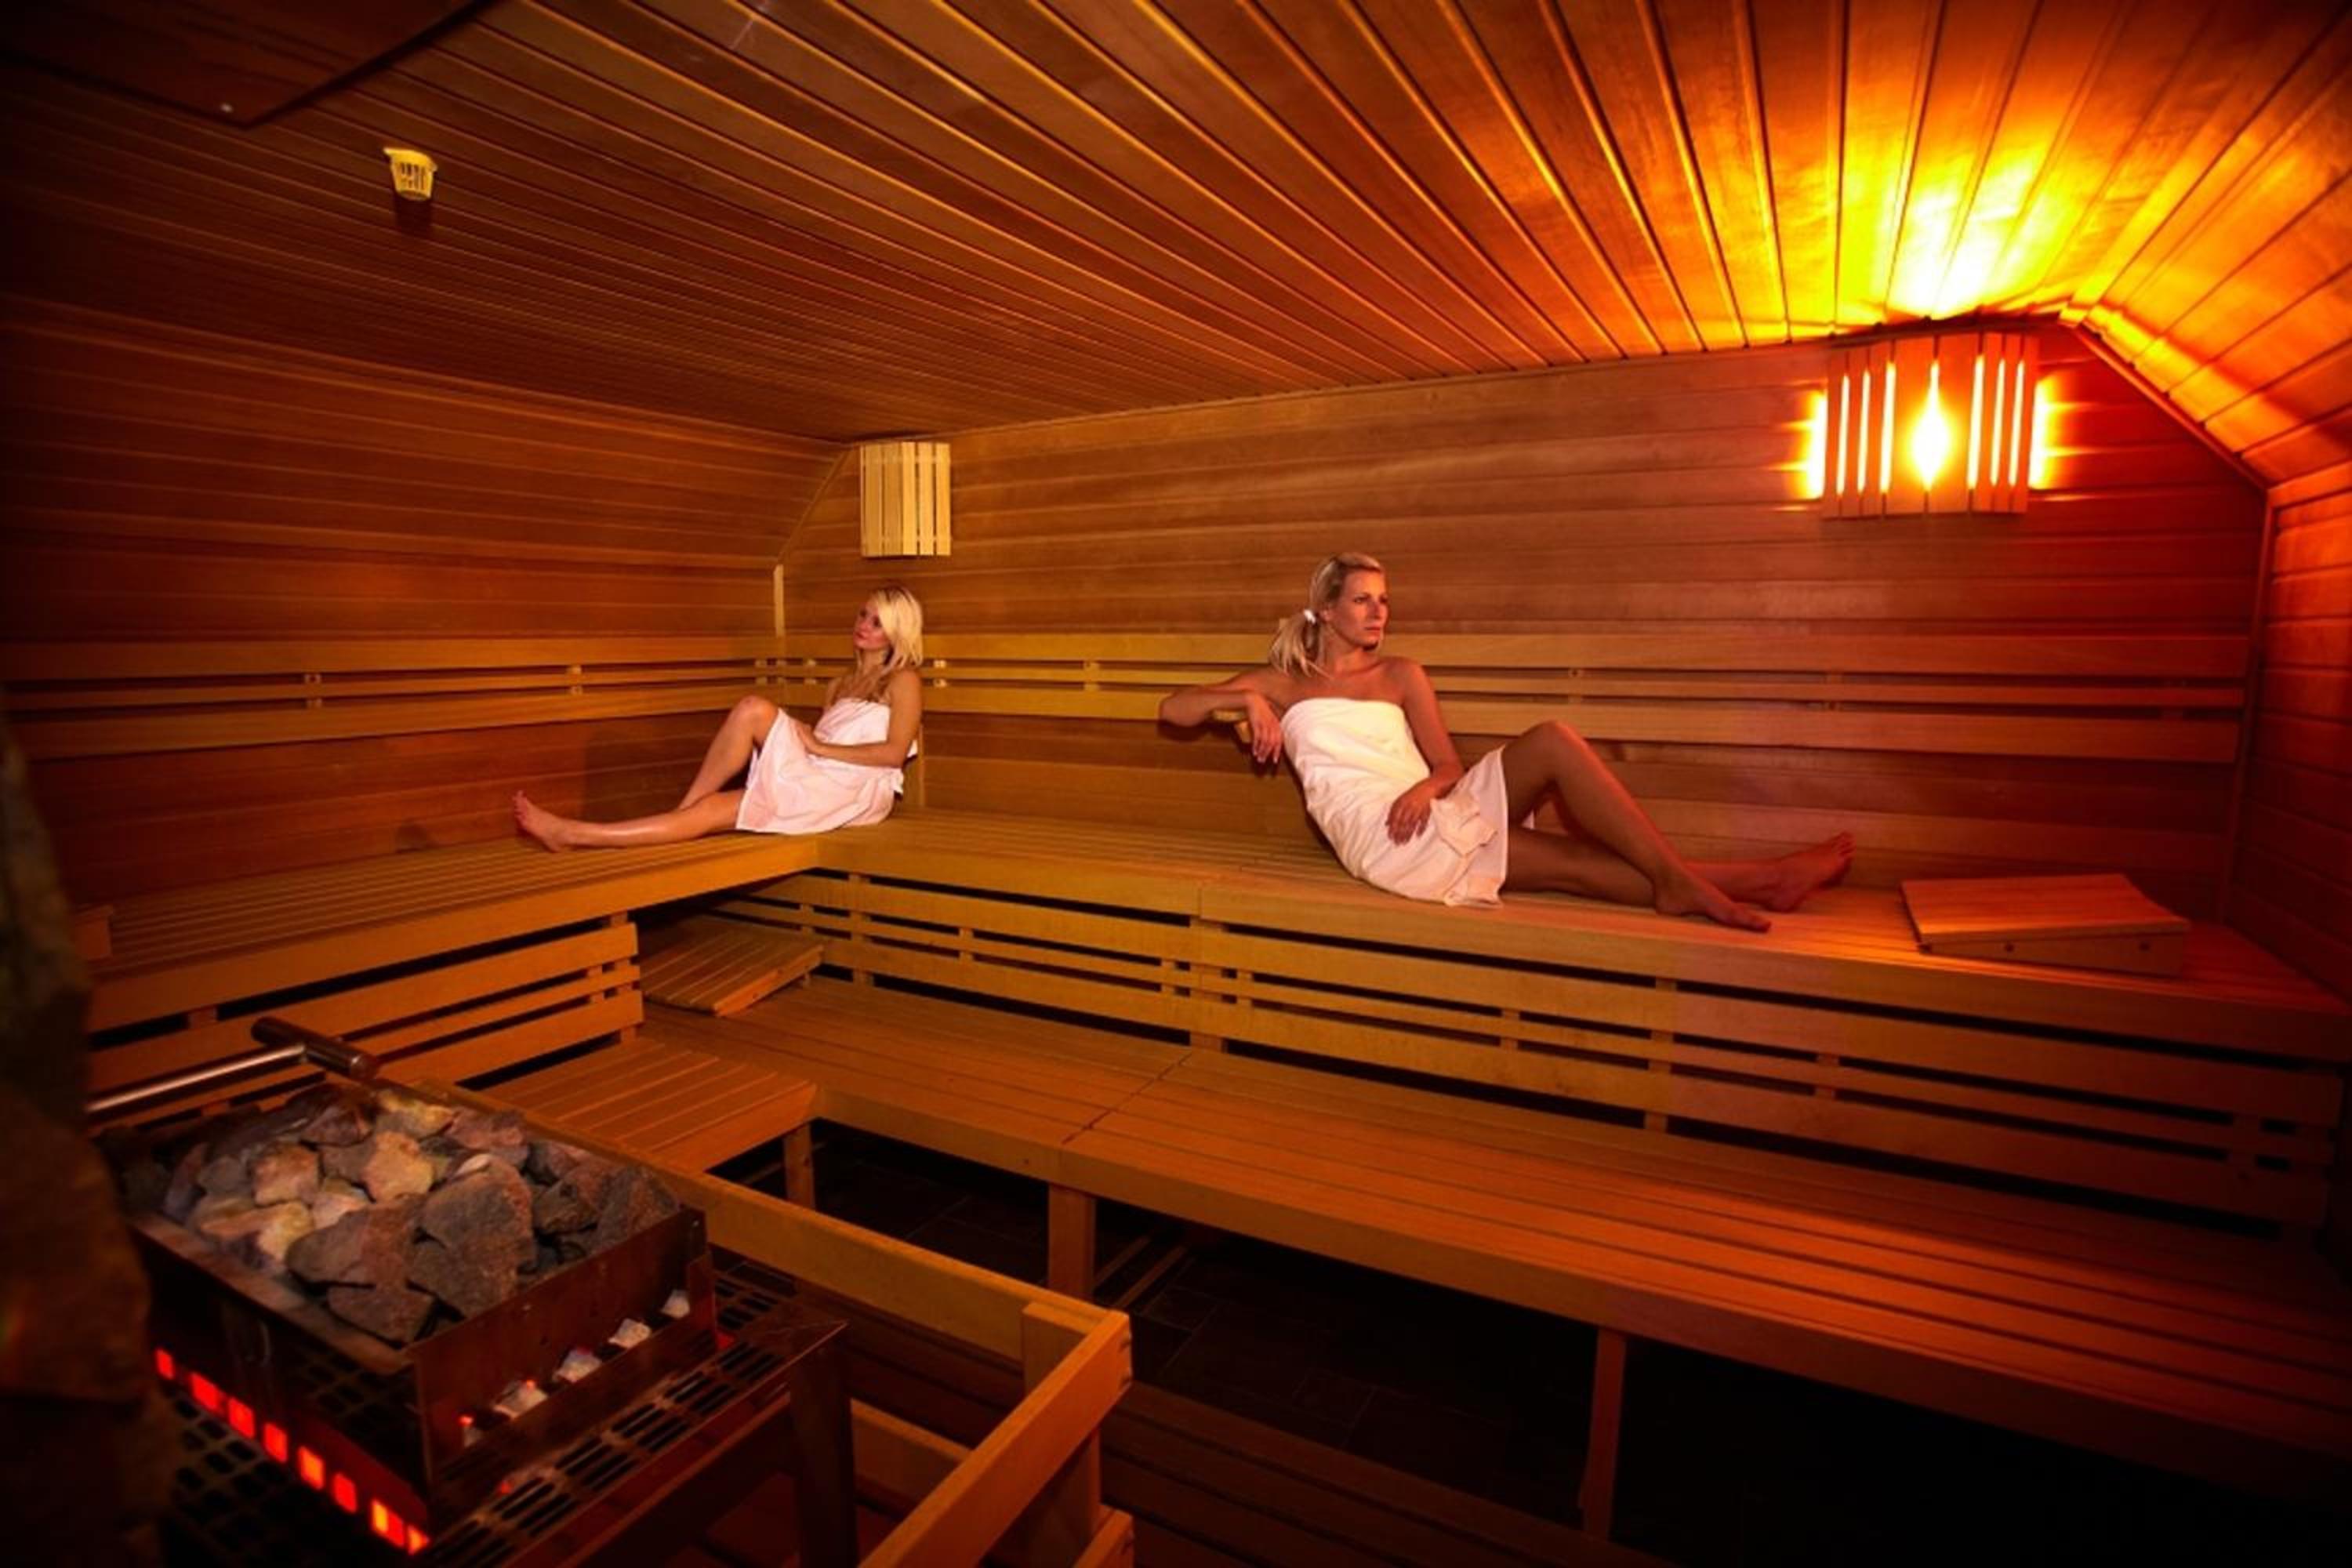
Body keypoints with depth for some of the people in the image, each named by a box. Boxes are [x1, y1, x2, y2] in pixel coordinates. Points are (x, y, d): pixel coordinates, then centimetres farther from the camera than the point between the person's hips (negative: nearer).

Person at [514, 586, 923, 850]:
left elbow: (894, 752, -8)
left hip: (856, 789, -6)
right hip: (813, 782, 6)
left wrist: (818, 746, -9)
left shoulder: (904, 679, 6)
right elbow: (818, 741, 18)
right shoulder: (844, 682, 26)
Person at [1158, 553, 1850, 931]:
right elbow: (1173, 709, 6)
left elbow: (1449, 766, 13)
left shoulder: (1401, 675, 20)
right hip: (1388, 843, -5)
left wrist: (1428, 787, -12)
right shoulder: (1281, 684, 11)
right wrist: (1247, 700, -12)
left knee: (1552, 739, -20)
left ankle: (1684, 882, -17)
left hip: (1437, 815, 5)